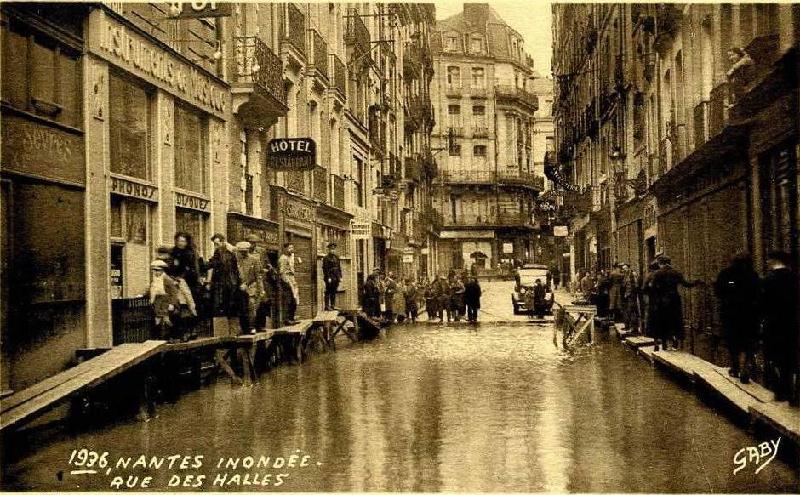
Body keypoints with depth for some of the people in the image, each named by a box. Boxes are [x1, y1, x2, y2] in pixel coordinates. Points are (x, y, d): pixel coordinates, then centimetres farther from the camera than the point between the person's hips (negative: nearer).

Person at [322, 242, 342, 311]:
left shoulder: (337, 257, 15)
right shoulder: (326, 258, -7)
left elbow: (339, 267, 17)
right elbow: (325, 269, -12)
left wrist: (340, 276, 11)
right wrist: (328, 277, -17)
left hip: (336, 278, 7)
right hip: (330, 277, -7)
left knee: (334, 292, 11)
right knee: (328, 292, -4)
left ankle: (333, 306, 16)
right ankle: (327, 306, -3)